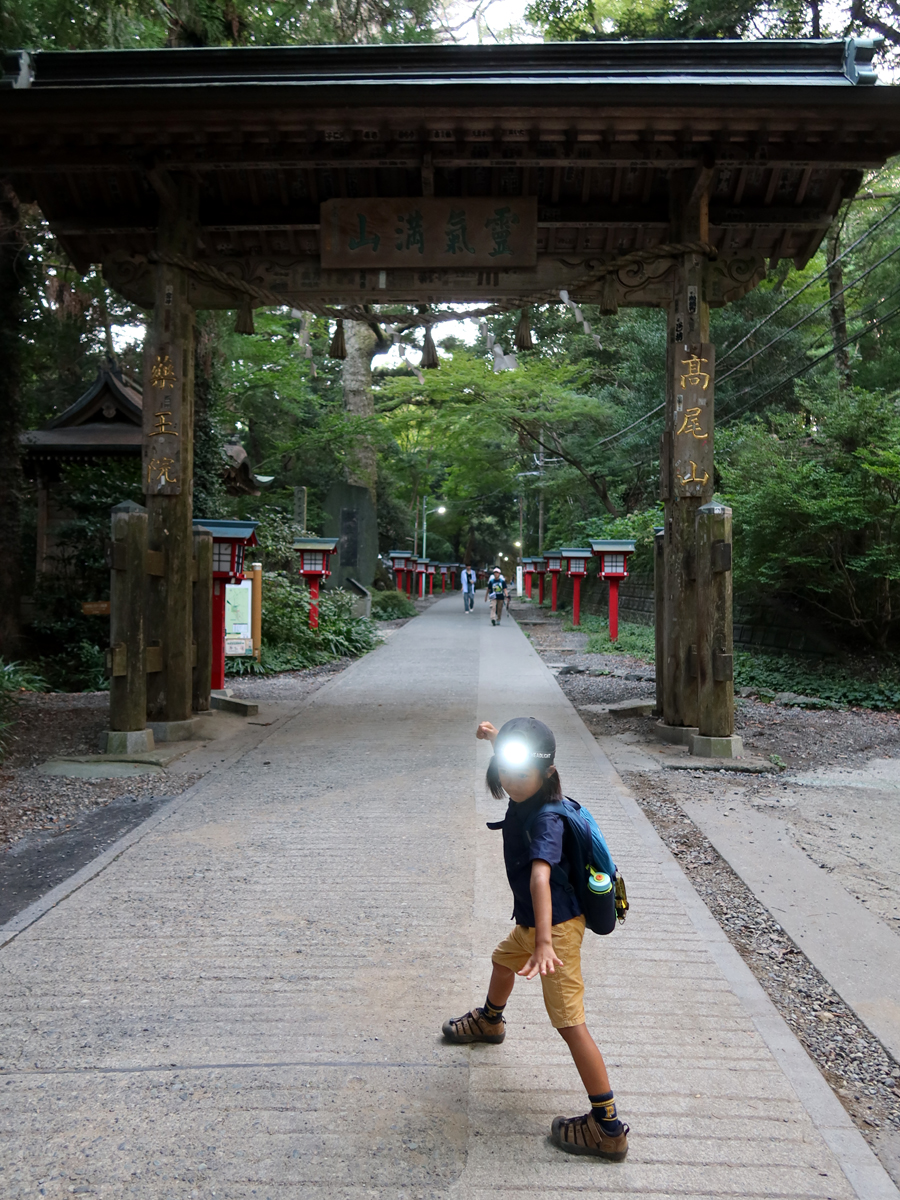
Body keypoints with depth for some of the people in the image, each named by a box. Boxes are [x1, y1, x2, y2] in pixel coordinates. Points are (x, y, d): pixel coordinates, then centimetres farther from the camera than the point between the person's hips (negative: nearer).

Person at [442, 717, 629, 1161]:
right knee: (503, 959, 34)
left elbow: (540, 878, -44)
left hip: (556, 926, -10)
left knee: (570, 1024, -5)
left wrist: (544, 943, -53)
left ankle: (608, 1128, 5)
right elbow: (513, 764, 20)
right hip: (530, 923, 10)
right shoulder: (522, 798, -5)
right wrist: (497, 738, 23)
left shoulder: (546, 819, -30)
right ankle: (489, 1021, 66)